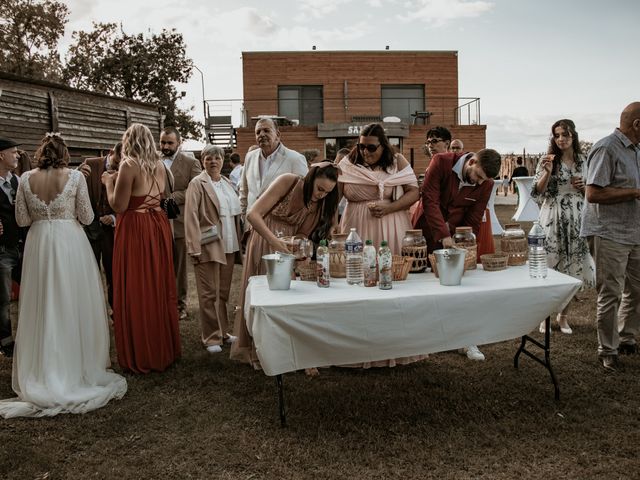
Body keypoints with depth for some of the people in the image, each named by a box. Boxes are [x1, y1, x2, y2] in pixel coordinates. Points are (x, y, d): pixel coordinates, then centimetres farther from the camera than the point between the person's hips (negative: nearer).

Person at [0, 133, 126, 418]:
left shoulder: (26, 179, -1)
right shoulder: (75, 177, -8)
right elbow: (87, 218, -5)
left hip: (39, 245, 3)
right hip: (70, 244, -2)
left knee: (43, 308, 13)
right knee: (74, 306, 8)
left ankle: (44, 371, 22)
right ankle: (78, 367, 17)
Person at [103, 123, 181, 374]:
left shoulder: (129, 165, -13)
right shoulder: (159, 165, 7)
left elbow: (119, 206, -15)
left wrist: (110, 183, 2)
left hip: (135, 229, -7)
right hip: (158, 226, 7)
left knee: (136, 290, 2)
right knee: (159, 286, 15)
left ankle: (141, 357, 11)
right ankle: (164, 348, 27)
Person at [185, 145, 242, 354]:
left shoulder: (227, 183, 14)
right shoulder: (197, 184, -5)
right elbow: (191, 217, -11)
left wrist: (238, 242, 11)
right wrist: (194, 248, -16)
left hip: (228, 246, 6)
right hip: (208, 246, -6)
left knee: (223, 292, 14)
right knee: (210, 294, 1)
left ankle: (222, 331, 27)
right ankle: (211, 337, 12)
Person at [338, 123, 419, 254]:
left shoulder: (397, 162, 2)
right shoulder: (348, 164, 2)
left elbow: (413, 192, -1)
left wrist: (388, 208, -15)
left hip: (391, 227, 0)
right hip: (357, 227, 0)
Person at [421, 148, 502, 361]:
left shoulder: (486, 184, -10)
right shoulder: (441, 162, -19)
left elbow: (473, 221, -6)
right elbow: (429, 200, -23)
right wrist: (443, 235, -31)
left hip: (457, 236, 2)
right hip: (428, 232, -2)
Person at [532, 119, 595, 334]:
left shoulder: (584, 161, 8)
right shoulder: (548, 160, -1)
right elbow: (537, 193, -5)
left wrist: (584, 187, -5)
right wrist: (547, 172, -18)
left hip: (576, 220, 3)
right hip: (552, 219, -3)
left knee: (572, 268, 7)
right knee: (549, 266, -1)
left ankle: (563, 316, 24)